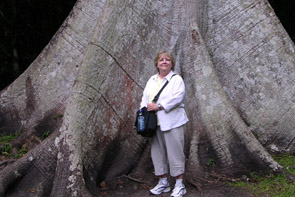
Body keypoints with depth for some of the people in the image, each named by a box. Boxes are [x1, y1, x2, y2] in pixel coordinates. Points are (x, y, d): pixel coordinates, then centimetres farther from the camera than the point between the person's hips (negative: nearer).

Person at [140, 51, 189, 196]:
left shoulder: (176, 79, -2)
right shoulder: (152, 80, 18)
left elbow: (177, 97, -16)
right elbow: (145, 97, 15)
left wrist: (159, 106, -20)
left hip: (172, 123, -6)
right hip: (154, 123, 6)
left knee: (175, 152, -4)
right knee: (158, 152, 10)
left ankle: (179, 185, 6)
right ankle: (163, 183, 22)